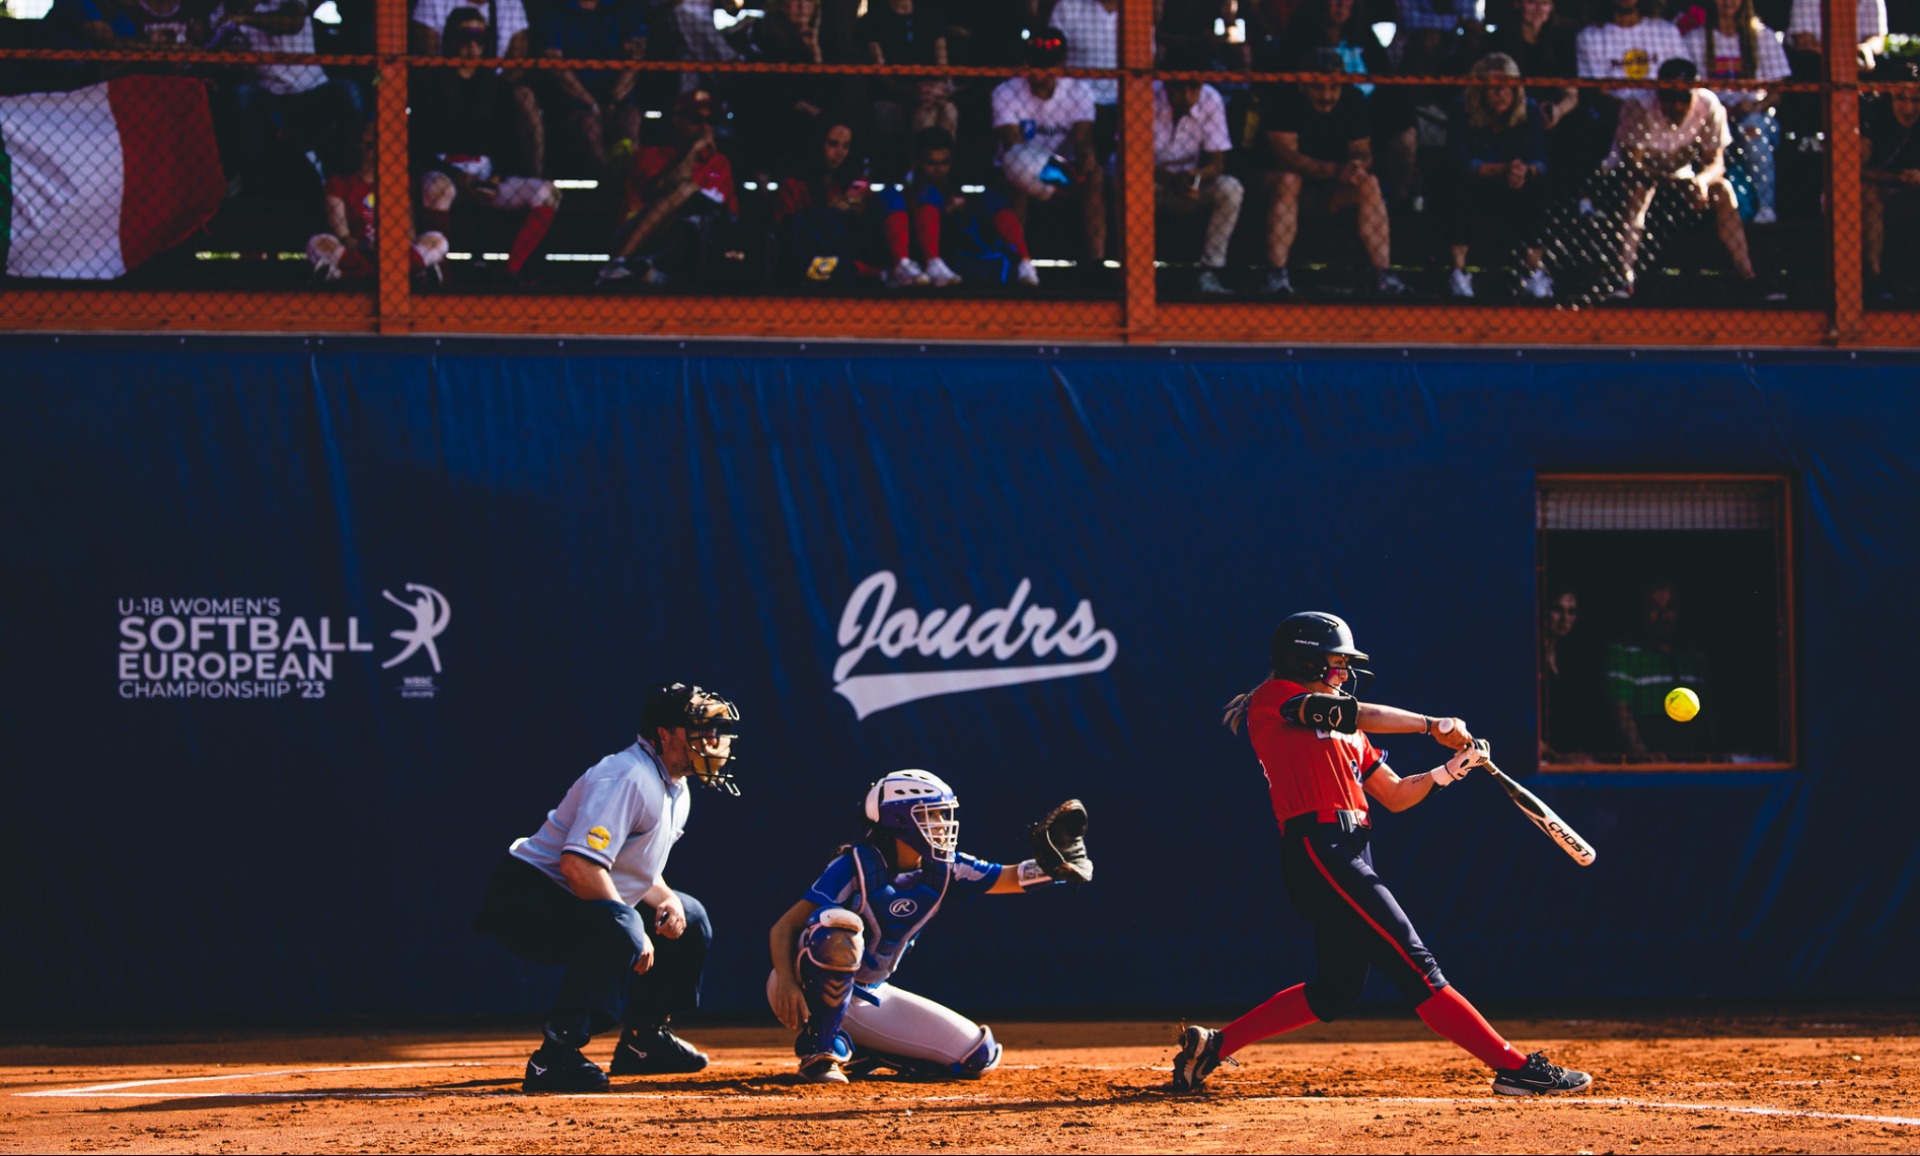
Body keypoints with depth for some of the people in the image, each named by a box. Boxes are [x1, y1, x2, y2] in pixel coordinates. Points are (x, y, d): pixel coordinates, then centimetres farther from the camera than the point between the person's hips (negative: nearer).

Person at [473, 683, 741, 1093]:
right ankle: (555, 1056, -33)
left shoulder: (676, 790, 9)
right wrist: (637, 933, -28)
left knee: (689, 918, 18)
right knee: (616, 930, -38)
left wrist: (666, 900, -2)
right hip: (528, 900, -11)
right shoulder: (628, 778, -24)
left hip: (579, 902, 11)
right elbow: (578, 865, -34)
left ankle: (643, 1042, 23)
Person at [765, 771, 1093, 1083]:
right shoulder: (855, 867, -21)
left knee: (979, 1055, -1)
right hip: (807, 990, -6)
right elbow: (784, 927, -24)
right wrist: (786, 983, -40)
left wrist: (1050, 866, -28)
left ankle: (856, 1053, 10)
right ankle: (817, 1050, -24)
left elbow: (1012, 878, -6)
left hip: (867, 998, 6)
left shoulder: (943, 871, -3)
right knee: (838, 928, -39)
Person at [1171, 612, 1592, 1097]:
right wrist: (1433, 726, -13)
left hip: (1349, 857, 10)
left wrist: (1451, 768, 7)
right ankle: (1516, 1067, -18)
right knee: (1415, 966, -13)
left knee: (1335, 992, 14)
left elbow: (1395, 795, 23)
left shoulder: (1346, 735, 26)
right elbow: (1351, 714, -13)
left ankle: (1212, 1045, 22)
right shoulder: (1274, 697, 1)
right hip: (1317, 849, -10)